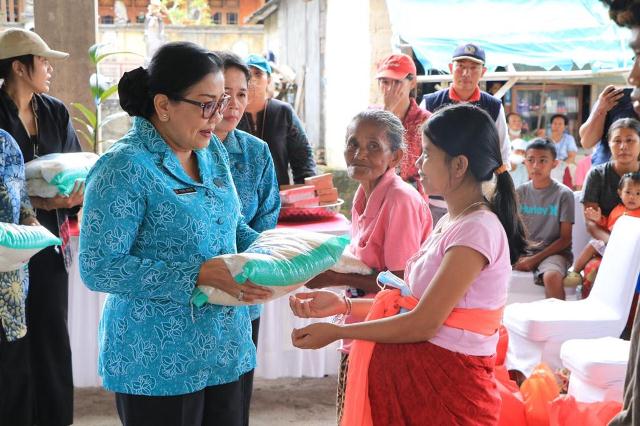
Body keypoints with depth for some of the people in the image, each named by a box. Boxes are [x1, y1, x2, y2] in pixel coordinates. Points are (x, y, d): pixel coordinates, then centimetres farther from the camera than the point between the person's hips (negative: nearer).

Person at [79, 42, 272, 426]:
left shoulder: (212, 151, 5)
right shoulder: (125, 169, -19)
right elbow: (98, 268, -21)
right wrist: (199, 275, -25)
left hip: (224, 347, 7)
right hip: (159, 360, -7)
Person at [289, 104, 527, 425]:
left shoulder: (478, 228, -19)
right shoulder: (449, 222, 11)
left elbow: (423, 324, -22)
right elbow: (416, 303, 9)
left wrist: (336, 332, -14)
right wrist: (344, 305, 2)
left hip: (446, 386, -8)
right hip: (412, 373, 8)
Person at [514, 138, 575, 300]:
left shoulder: (564, 194, -6)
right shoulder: (521, 191, 5)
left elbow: (565, 239, -6)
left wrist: (535, 259, -13)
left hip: (553, 251, -4)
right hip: (522, 251, 4)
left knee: (552, 277, -36)